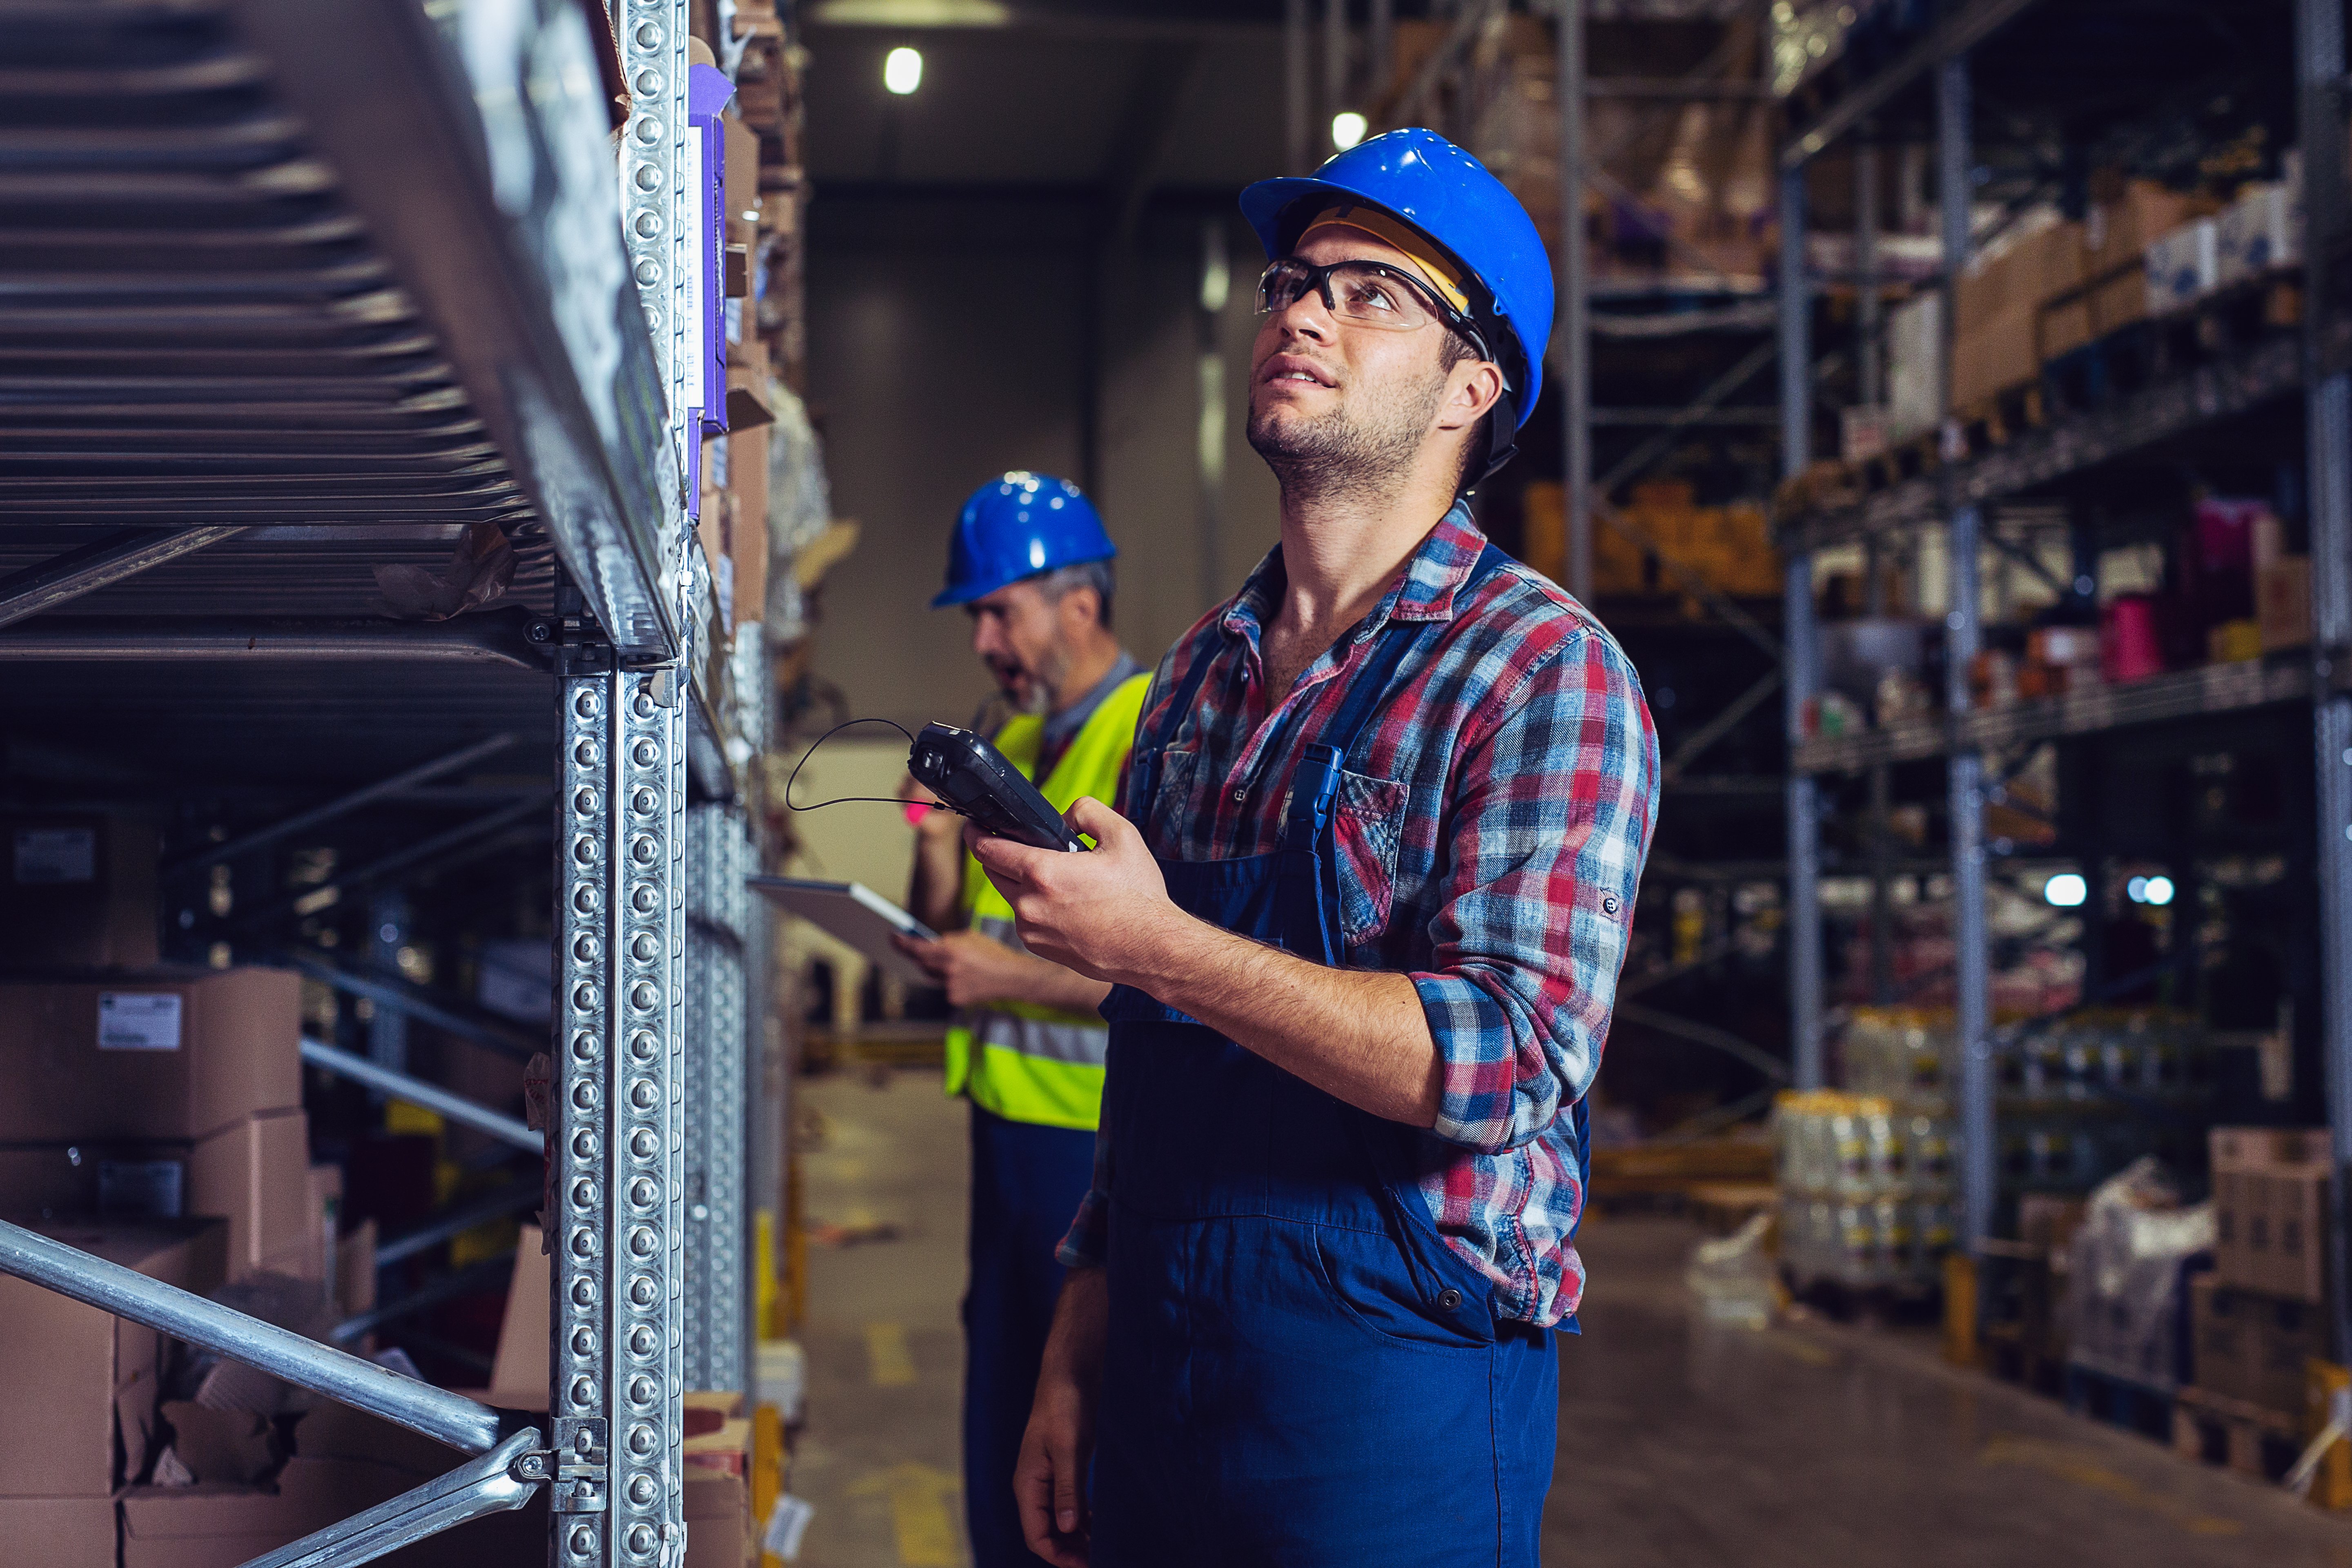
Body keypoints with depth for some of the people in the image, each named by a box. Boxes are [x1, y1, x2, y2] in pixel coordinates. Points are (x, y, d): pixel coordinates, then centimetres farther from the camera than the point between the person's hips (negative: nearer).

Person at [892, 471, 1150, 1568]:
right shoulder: (1013, 746, 13)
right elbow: (953, 941, 17)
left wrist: (1016, 979, -21)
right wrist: (940, 843, -1)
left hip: (1108, 1146, -8)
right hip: (1011, 1126, 8)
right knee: (999, 1420, 16)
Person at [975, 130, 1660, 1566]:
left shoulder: (1547, 674, -11)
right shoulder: (1200, 678, 11)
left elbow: (1509, 1062, -23)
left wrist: (1158, 949, -23)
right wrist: (1078, 1355, 12)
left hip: (1394, 1393, -6)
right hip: (1159, 1372, 6)